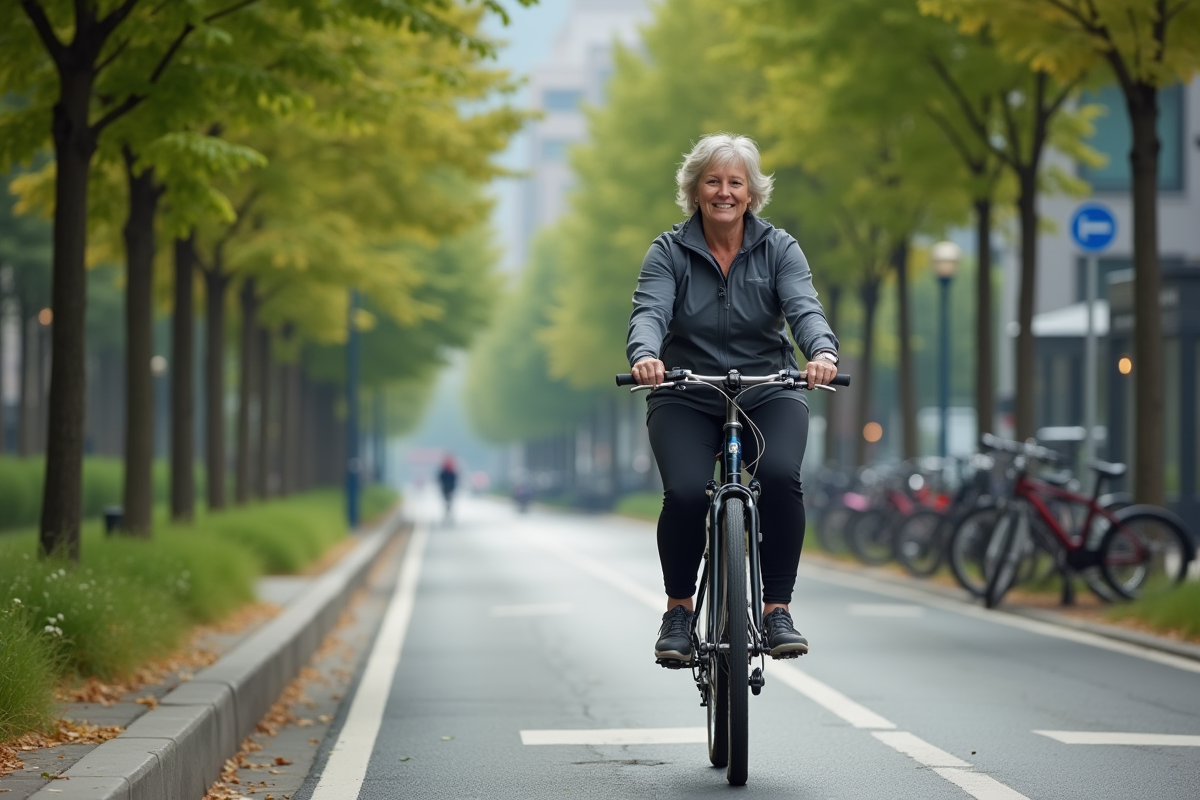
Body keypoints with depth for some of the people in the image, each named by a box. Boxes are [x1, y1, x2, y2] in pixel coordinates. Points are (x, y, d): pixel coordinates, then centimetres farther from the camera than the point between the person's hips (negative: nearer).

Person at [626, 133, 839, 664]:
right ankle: (678, 610, -1)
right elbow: (649, 311, -19)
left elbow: (804, 307, -17)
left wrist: (823, 351, -39)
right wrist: (645, 356, -42)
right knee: (686, 493, -24)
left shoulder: (778, 249, -1)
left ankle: (777, 608, -12)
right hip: (685, 399, 0)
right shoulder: (669, 251, -2)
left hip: (768, 394, 0)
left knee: (780, 478, -28)